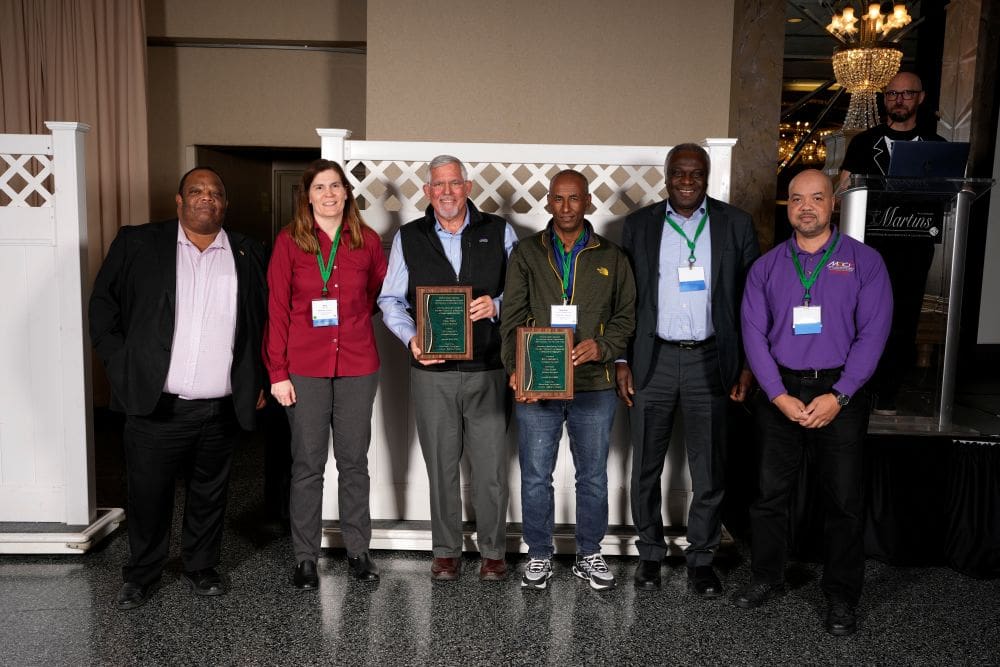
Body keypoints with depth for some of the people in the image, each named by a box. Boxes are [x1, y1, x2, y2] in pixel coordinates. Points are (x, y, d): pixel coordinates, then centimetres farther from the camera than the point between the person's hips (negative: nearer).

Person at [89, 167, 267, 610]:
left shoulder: (248, 255, 6)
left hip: (222, 409, 1)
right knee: (148, 495, 10)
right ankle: (141, 576, 31)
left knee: (209, 495, 15)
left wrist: (260, 382, 5)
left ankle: (201, 568, 33)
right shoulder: (137, 244, 2)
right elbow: (103, 305, 5)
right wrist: (121, 366, -3)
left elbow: (265, 321, 10)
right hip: (156, 406, -1)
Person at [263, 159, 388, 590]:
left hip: (357, 366, 2)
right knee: (307, 463, 5)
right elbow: (276, 309, -3)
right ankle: (305, 557, 18)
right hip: (304, 368, -2)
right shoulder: (289, 242, -1)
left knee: (354, 461, 10)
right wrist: (277, 371, -7)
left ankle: (358, 550, 23)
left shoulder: (367, 241, 5)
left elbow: (380, 292, 21)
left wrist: (355, 318, 7)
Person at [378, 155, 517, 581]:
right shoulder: (408, 238, 8)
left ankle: (493, 551, 20)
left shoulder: (499, 232, 6)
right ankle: (446, 550, 25)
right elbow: (390, 299, 8)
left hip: (488, 369, -1)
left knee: (491, 464, 3)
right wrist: (411, 339, -9)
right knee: (441, 465, 10)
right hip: (432, 371, 1)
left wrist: (497, 304, -12)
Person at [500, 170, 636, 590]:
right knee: (535, 477, 6)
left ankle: (589, 553, 28)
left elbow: (626, 315, 8)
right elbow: (512, 318, 1)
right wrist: (515, 368, -11)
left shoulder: (611, 257, 8)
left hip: (594, 385, 1)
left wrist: (603, 347, -11)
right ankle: (539, 555, 24)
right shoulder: (526, 253, 6)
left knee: (593, 476, 11)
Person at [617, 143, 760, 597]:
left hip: (710, 360, 0)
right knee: (646, 467, 9)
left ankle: (701, 559, 23)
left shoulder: (735, 225, 3)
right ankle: (650, 554, 26)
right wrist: (621, 361, 0)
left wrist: (748, 365, -1)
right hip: (653, 361, 1)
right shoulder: (639, 225, 5)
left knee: (709, 470, 7)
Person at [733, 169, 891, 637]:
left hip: (840, 393, -2)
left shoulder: (864, 262, 0)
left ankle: (841, 598, 21)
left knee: (844, 500, 5)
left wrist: (838, 396, -14)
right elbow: (754, 334, 0)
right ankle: (766, 578, 28)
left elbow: (872, 333, -6)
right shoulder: (766, 267, 6)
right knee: (770, 492, 9)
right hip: (779, 393, 2)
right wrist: (779, 396, -10)